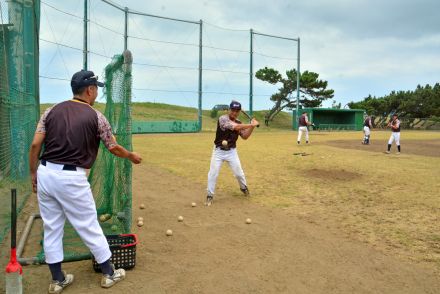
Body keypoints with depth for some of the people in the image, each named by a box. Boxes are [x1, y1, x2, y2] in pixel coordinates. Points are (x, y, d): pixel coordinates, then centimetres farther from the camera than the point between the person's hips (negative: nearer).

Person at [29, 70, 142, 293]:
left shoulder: (52, 111, 6)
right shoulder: (96, 117, -4)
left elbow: (35, 145, 3)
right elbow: (114, 148, 5)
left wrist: (33, 174, 13)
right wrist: (132, 156, 23)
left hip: (45, 173, 5)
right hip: (72, 178, -5)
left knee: (51, 229, 15)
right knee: (89, 227, 8)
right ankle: (109, 273, 23)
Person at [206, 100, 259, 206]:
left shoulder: (239, 123, 3)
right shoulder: (222, 118, -18)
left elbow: (245, 136, 2)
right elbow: (235, 127, -31)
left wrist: (252, 127, -10)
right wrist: (251, 124, -29)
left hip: (231, 151, 4)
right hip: (219, 151, -4)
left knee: (239, 173, 7)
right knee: (213, 173, -6)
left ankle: (243, 187, 37)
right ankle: (210, 195, 9)